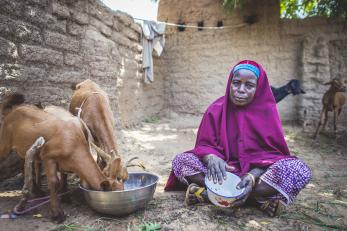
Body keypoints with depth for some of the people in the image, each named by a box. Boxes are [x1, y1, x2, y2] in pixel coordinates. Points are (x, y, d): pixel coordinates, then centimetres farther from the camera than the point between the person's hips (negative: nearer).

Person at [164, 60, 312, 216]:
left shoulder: (267, 110, -6)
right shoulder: (216, 109, -4)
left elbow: (272, 151, -10)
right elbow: (204, 145, -6)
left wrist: (253, 176, -30)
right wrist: (212, 158, -31)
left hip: (258, 170, 0)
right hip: (224, 171, 1)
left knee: (299, 170, -29)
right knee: (181, 160, -20)